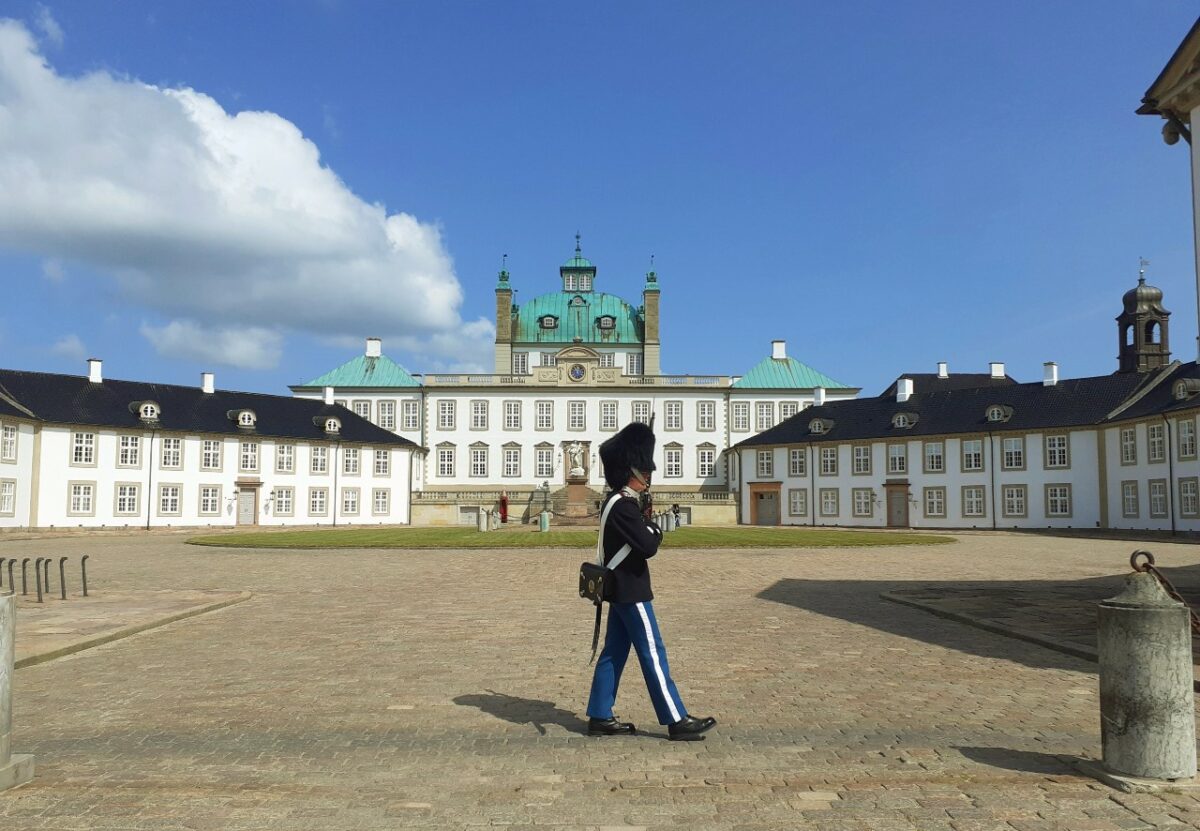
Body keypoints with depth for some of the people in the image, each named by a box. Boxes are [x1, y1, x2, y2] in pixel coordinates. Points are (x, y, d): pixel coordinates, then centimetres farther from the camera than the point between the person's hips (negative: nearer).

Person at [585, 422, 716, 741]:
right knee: (653, 654, -5)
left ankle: (600, 717, 18)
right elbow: (649, 546, -24)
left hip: (622, 591, 10)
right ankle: (677, 720, 2)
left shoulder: (617, 502, 12)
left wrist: (647, 531, 1)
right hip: (631, 592, -10)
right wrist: (655, 532, -4)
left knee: (614, 652, 12)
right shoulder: (623, 505, -21)